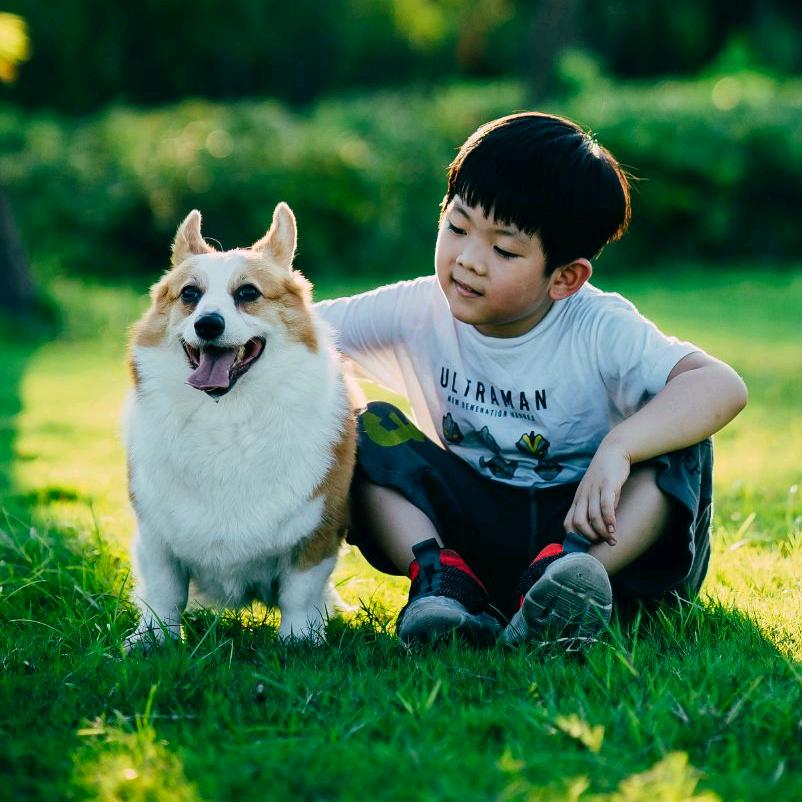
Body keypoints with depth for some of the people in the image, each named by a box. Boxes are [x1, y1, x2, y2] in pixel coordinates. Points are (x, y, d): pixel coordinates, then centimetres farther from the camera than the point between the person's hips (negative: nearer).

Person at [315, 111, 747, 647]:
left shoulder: (599, 331, -19)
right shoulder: (418, 313, -7)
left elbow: (724, 386, -33)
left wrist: (618, 447, -47)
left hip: (578, 519, -3)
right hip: (471, 530, 3)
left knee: (680, 446, -28)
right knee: (372, 429, -14)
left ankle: (572, 569, -44)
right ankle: (439, 574, -29)